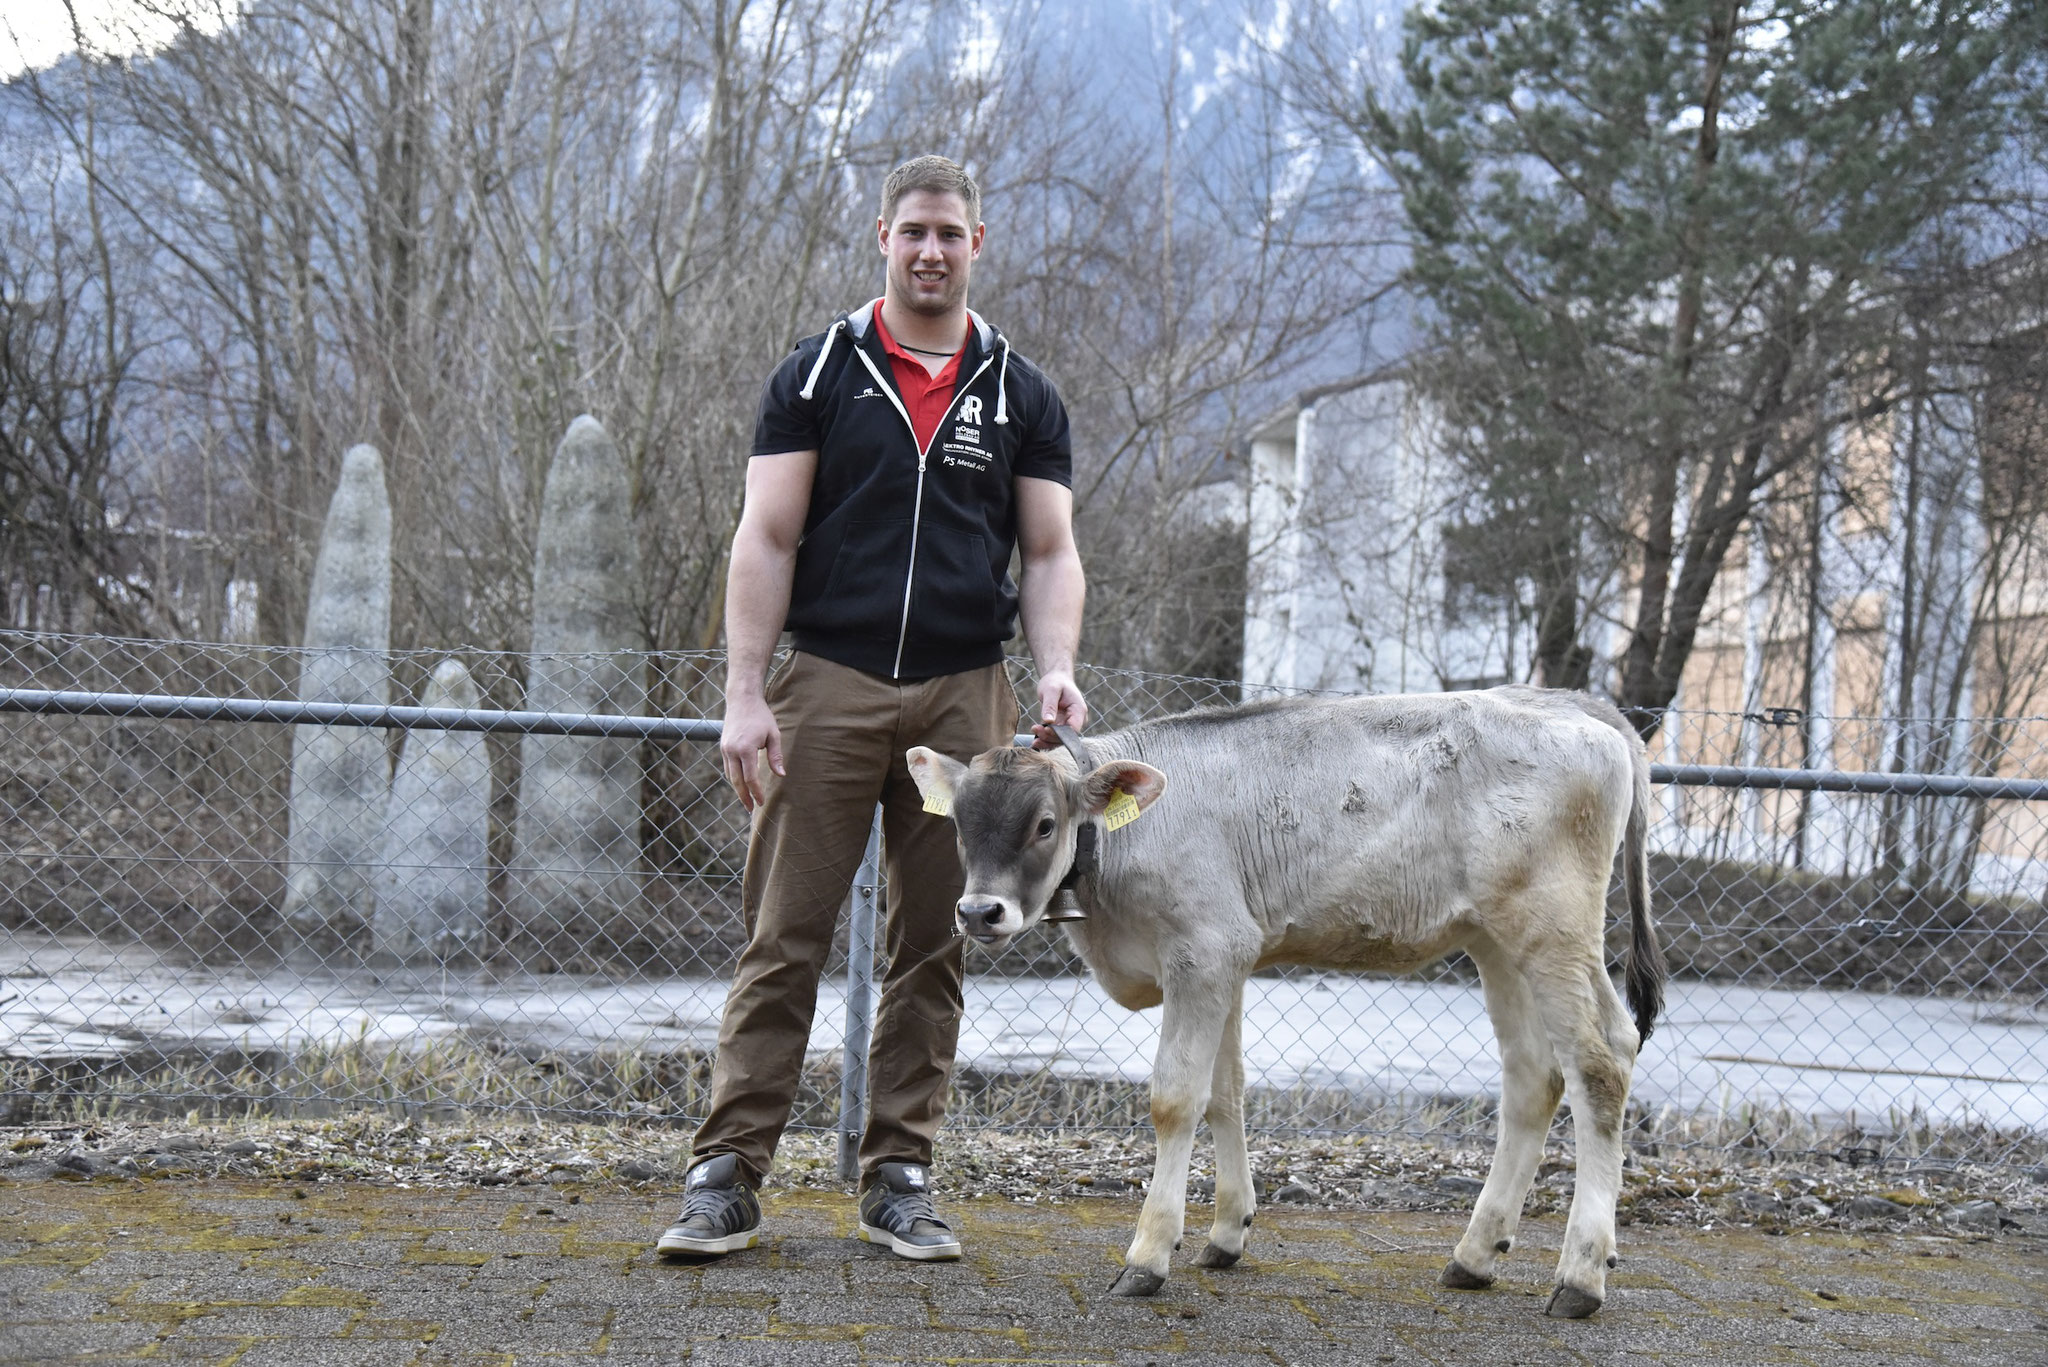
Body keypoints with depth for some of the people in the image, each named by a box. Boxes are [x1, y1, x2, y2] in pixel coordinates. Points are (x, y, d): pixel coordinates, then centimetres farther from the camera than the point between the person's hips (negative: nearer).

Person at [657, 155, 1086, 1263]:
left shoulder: (1021, 396, 12)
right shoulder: (818, 375, 6)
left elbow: (1049, 554, 10)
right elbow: (766, 540, 2)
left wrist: (1055, 670, -8)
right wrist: (746, 692, -8)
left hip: (963, 694, 2)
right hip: (827, 683, -2)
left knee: (933, 945, 5)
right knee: (784, 934, -5)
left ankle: (899, 1180, 13)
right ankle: (725, 1179, -2)